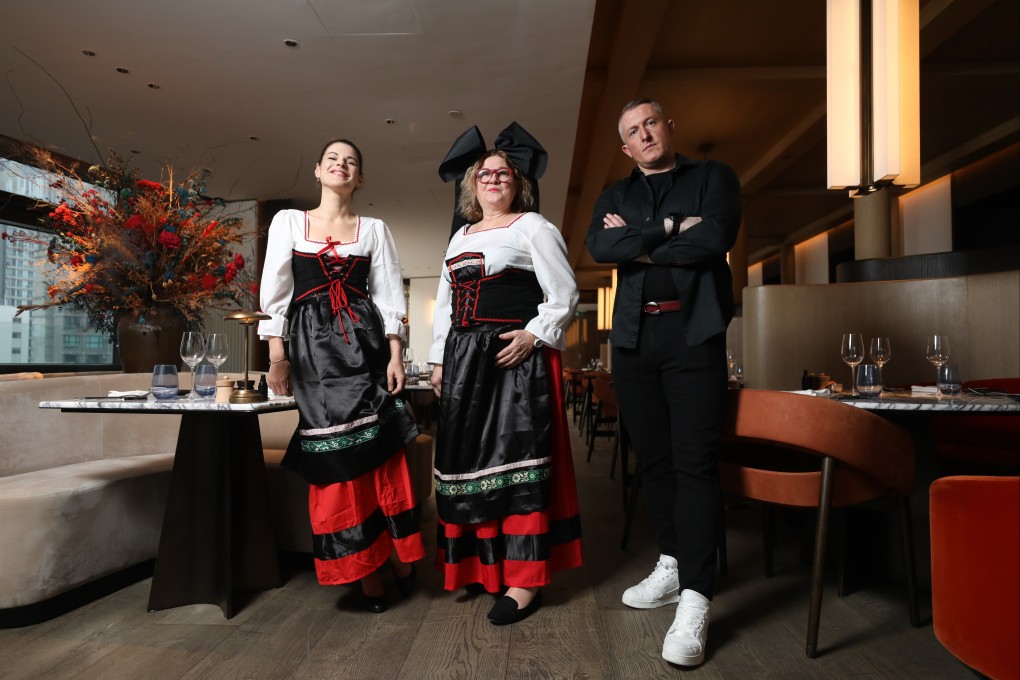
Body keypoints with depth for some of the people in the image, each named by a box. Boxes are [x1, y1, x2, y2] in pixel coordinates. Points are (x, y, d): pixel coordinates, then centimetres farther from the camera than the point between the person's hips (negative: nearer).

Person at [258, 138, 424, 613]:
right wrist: (277, 355, -2)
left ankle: (400, 557, 10)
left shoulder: (374, 229, 12)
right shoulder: (288, 222, 11)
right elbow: (275, 290, 6)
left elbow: (388, 295, 6)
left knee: (379, 449, -6)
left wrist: (395, 356, -3)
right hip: (312, 346, 0)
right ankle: (365, 573, 10)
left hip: (365, 343, 0)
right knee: (333, 459, -1)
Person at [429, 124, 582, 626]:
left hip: (516, 356, -6)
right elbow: (444, 304, 23)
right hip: (465, 359, 7)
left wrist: (534, 335, -17)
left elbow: (564, 295, -4)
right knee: (467, 457, 7)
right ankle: (482, 564, 22)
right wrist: (439, 359, 15)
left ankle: (526, 579, 0)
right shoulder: (460, 236, 22)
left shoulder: (532, 226, 4)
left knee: (516, 457, -7)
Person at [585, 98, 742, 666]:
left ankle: (695, 599, -3)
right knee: (654, 460, 9)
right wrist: (669, 228, -10)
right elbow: (599, 247, -3)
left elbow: (716, 238, -10)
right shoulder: (615, 197, 18)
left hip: (694, 334, -4)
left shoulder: (714, 177, 10)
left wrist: (638, 245, -3)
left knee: (695, 462, -8)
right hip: (634, 338, 4)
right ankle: (671, 567, 24)